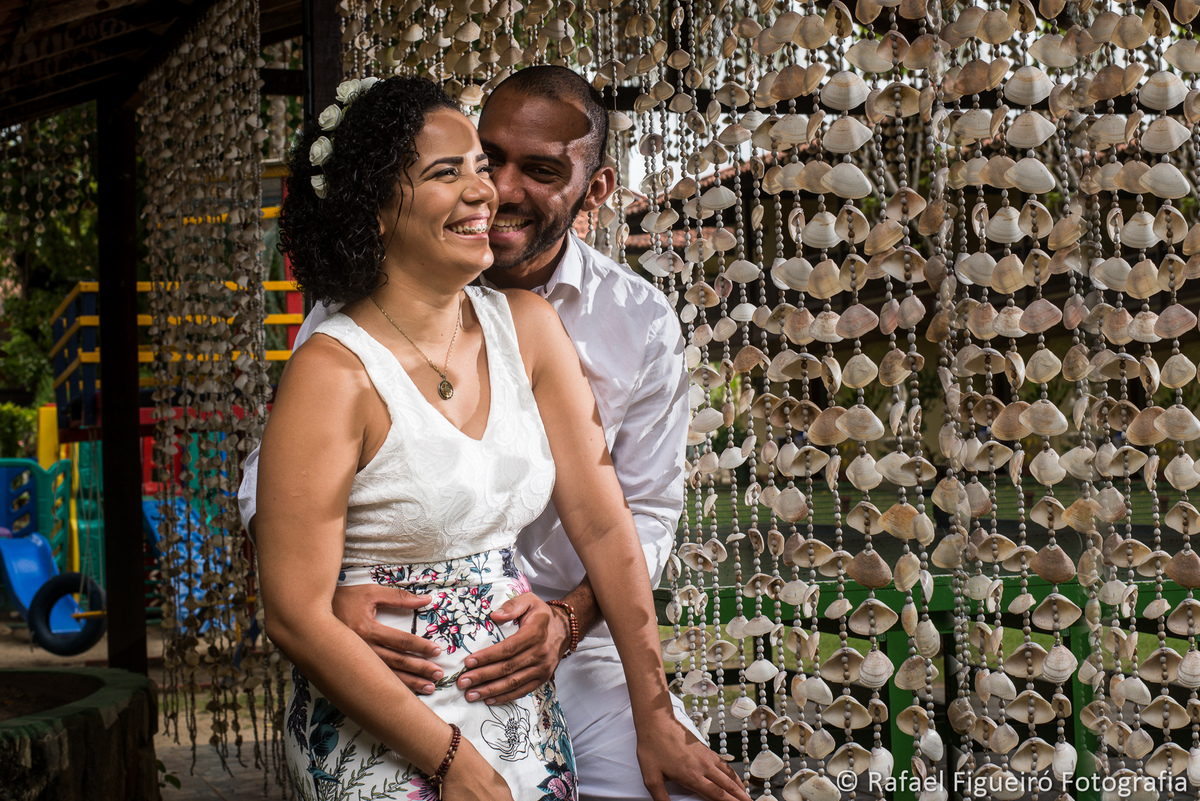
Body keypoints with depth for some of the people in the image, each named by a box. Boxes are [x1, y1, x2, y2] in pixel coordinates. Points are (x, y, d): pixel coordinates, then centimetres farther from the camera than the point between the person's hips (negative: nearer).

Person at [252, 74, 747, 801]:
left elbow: (603, 524, -1)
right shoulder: (334, 375, -17)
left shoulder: (527, 326, -1)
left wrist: (656, 721, -1)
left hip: (525, 726, 6)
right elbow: (297, 617, -17)